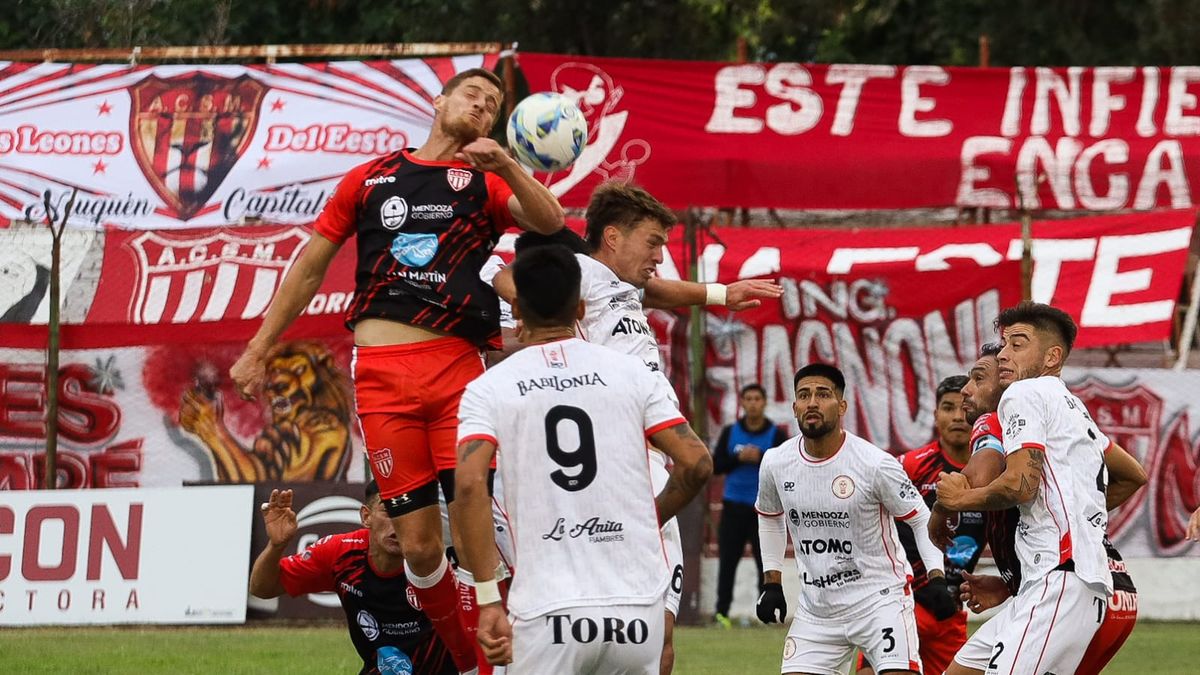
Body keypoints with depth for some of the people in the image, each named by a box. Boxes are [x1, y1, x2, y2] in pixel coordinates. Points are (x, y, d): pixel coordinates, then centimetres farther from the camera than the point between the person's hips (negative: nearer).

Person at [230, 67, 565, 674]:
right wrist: (256, 351, 21)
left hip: (457, 368, 0)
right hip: (380, 371, 0)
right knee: (419, 544, -4)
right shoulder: (370, 178, 17)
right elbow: (310, 266, 22)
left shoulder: (485, 182, 15)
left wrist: (503, 162, -19)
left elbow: (549, 222, -4)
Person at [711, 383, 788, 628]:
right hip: (733, 506, 2)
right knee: (727, 561, -3)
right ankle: (721, 612, 0)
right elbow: (716, 466, 4)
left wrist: (761, 458, -17)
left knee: (766, 562, -3)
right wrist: (738, 458, -11)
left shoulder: (776, 435, 2)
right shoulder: (730, 433, 9)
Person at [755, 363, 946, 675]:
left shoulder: (875, 464, -16)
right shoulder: (776, 464, -3)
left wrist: (936, 578, -18)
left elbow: (922, 519, -5)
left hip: (880, 599, -5)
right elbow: (770, 518, 19)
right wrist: (771, 583, 14)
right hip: (816, 608, 5)